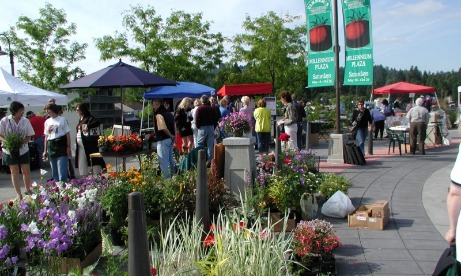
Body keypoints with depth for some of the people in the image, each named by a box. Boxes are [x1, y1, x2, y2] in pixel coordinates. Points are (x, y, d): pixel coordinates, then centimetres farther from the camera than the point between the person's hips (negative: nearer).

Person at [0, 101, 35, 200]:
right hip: (10, 150, -2)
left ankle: (28, 190, 27)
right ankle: (19, 194, 12)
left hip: (23, 150, 2)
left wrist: (22, 142, -17)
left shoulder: (25, 121, -4)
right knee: (14, 172, 4)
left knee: (26, 171, 6)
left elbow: (29, 136, 1)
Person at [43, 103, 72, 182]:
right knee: (54, 172, 8)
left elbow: (67, 134, 0)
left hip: (61, 146, -5)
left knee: (62, 171, -9)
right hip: (51, 147, 5)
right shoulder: (47, 122, 14)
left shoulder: (62, 120, 1)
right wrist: (45, 150, 13)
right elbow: (46, 136, 16)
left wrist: (68, 147, -7)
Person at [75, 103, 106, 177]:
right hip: (81, 145, 9)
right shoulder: (80, 119, 15)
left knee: (94, 160, -5)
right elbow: (78, 131, 18)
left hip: (89, 145, -9)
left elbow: (97, 122, -30)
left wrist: (87, 126, -32)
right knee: (81, 163, 11)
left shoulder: (89, 119, -11)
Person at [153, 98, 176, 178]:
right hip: (170, 139, 9)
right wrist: (173, 136, 7)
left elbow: (164, 128, -25)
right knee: (170, 160, 19)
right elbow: (174, 127, 11)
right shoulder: (169, 114, 10)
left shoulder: (159, 115, -16)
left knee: (163, 161, -3)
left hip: (163, 140, -9)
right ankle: (172, 177, 28)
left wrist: (171, 136, -12)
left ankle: (166, 179, -1)